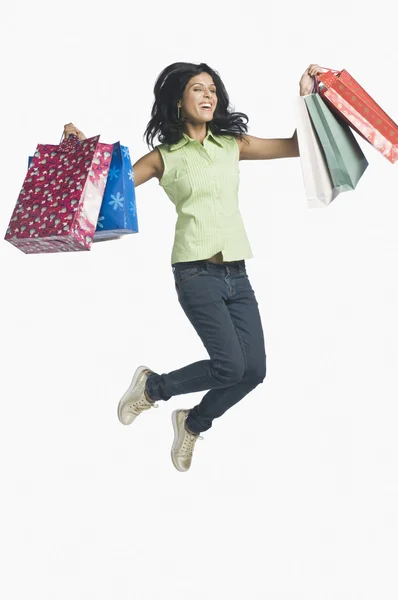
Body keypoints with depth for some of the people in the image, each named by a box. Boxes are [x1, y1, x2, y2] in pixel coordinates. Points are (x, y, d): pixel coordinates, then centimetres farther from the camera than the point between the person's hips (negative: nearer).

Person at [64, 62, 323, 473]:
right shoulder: (164, 157, 3)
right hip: (196, 272, -5)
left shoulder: (233, 144, 12)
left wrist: (306, 96, 5)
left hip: (237, 273, 5)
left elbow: (297, 146, 12)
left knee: (254, 370, -2)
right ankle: (151, 387, 13)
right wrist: (83, 147, -14)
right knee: (230, 365, -16)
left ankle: (192, 423, 26)